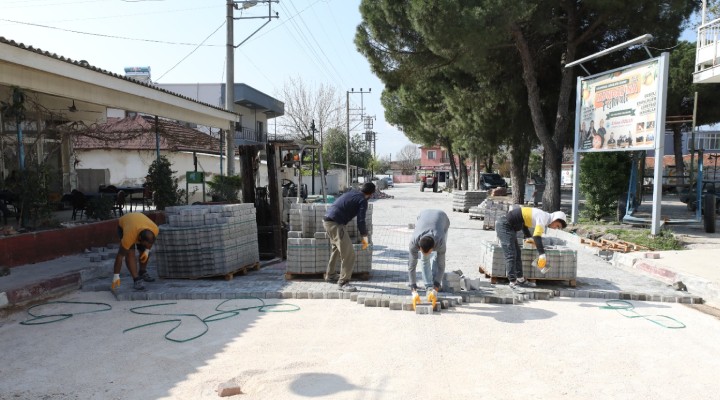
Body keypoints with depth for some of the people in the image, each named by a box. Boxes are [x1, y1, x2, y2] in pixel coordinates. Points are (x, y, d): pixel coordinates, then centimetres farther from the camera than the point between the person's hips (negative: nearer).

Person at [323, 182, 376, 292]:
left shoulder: (352, 193, 18)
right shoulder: (363, 200, -6)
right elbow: (360, 221, -11)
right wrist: (365, 237, 3)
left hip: (327, 220, 10)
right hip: (335, 224, -10)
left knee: (336, 248, 30)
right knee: (349, 254, -7)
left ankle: (330, 275, 41)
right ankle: (343, 282, -3)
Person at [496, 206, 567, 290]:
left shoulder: (540, 215, 14)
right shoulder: (543, 217, -15)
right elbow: (537, 236, -27)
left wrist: (528, 237, 22)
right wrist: (542, 254, -28)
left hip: (508, 227, 10)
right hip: (504, 226, -10)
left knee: (517, 253, 16)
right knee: (511, 255, -11)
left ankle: (520, 280, 26)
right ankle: (513, 283, -8)